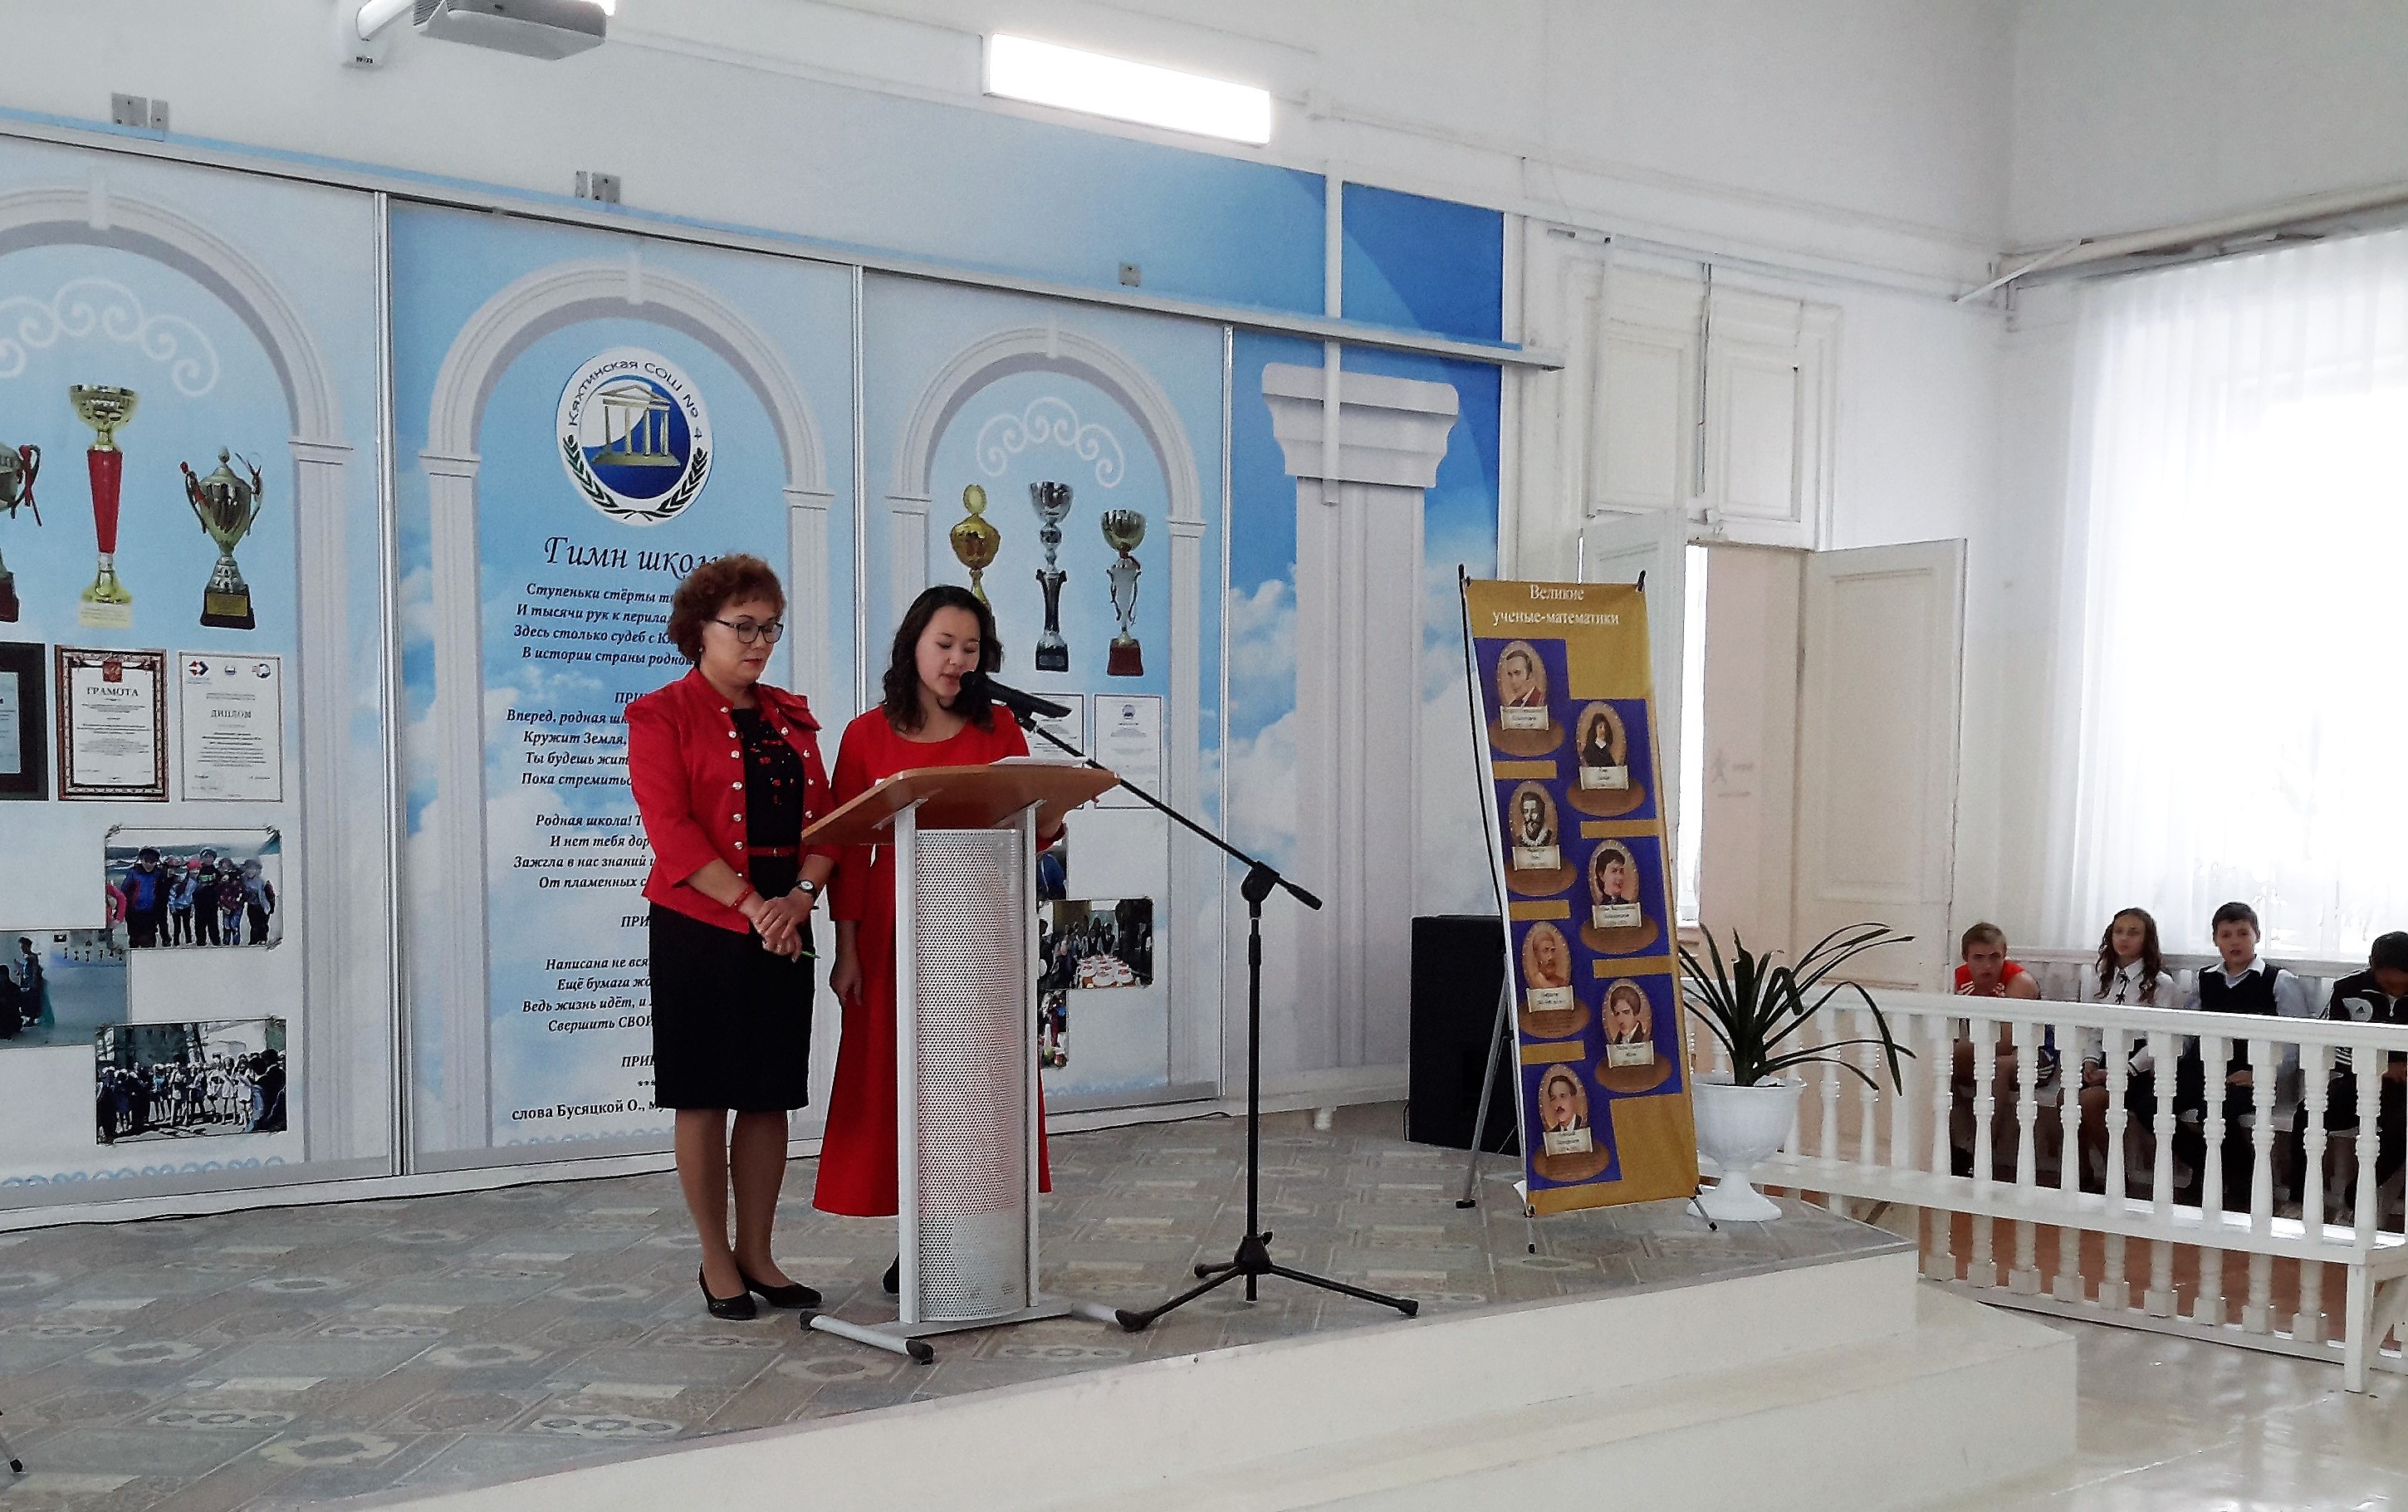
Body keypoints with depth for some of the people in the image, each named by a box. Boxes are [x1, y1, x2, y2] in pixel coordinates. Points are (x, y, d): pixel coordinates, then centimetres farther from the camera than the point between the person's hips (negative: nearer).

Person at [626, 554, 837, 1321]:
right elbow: (671, 828, -14)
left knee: (771, 1097, 8)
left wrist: (800, 896, -11)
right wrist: (750, 905, -20)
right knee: (704, 1098, 2)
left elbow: (825, 819, 7)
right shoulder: (663, 715, -3)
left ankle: (757, 1254, 19)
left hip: (783, 932, 5)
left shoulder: (791, 717, 14)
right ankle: (716, 1259, 14)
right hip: (700, 932, -5)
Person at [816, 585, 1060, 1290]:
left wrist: (1050, 821, -18)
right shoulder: (868, 736, 3)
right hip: (896, 928, -1)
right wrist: (846, 950, -3)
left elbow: (1026, 831, 6)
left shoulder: (999, 732, 7)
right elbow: (849, 849, 1)